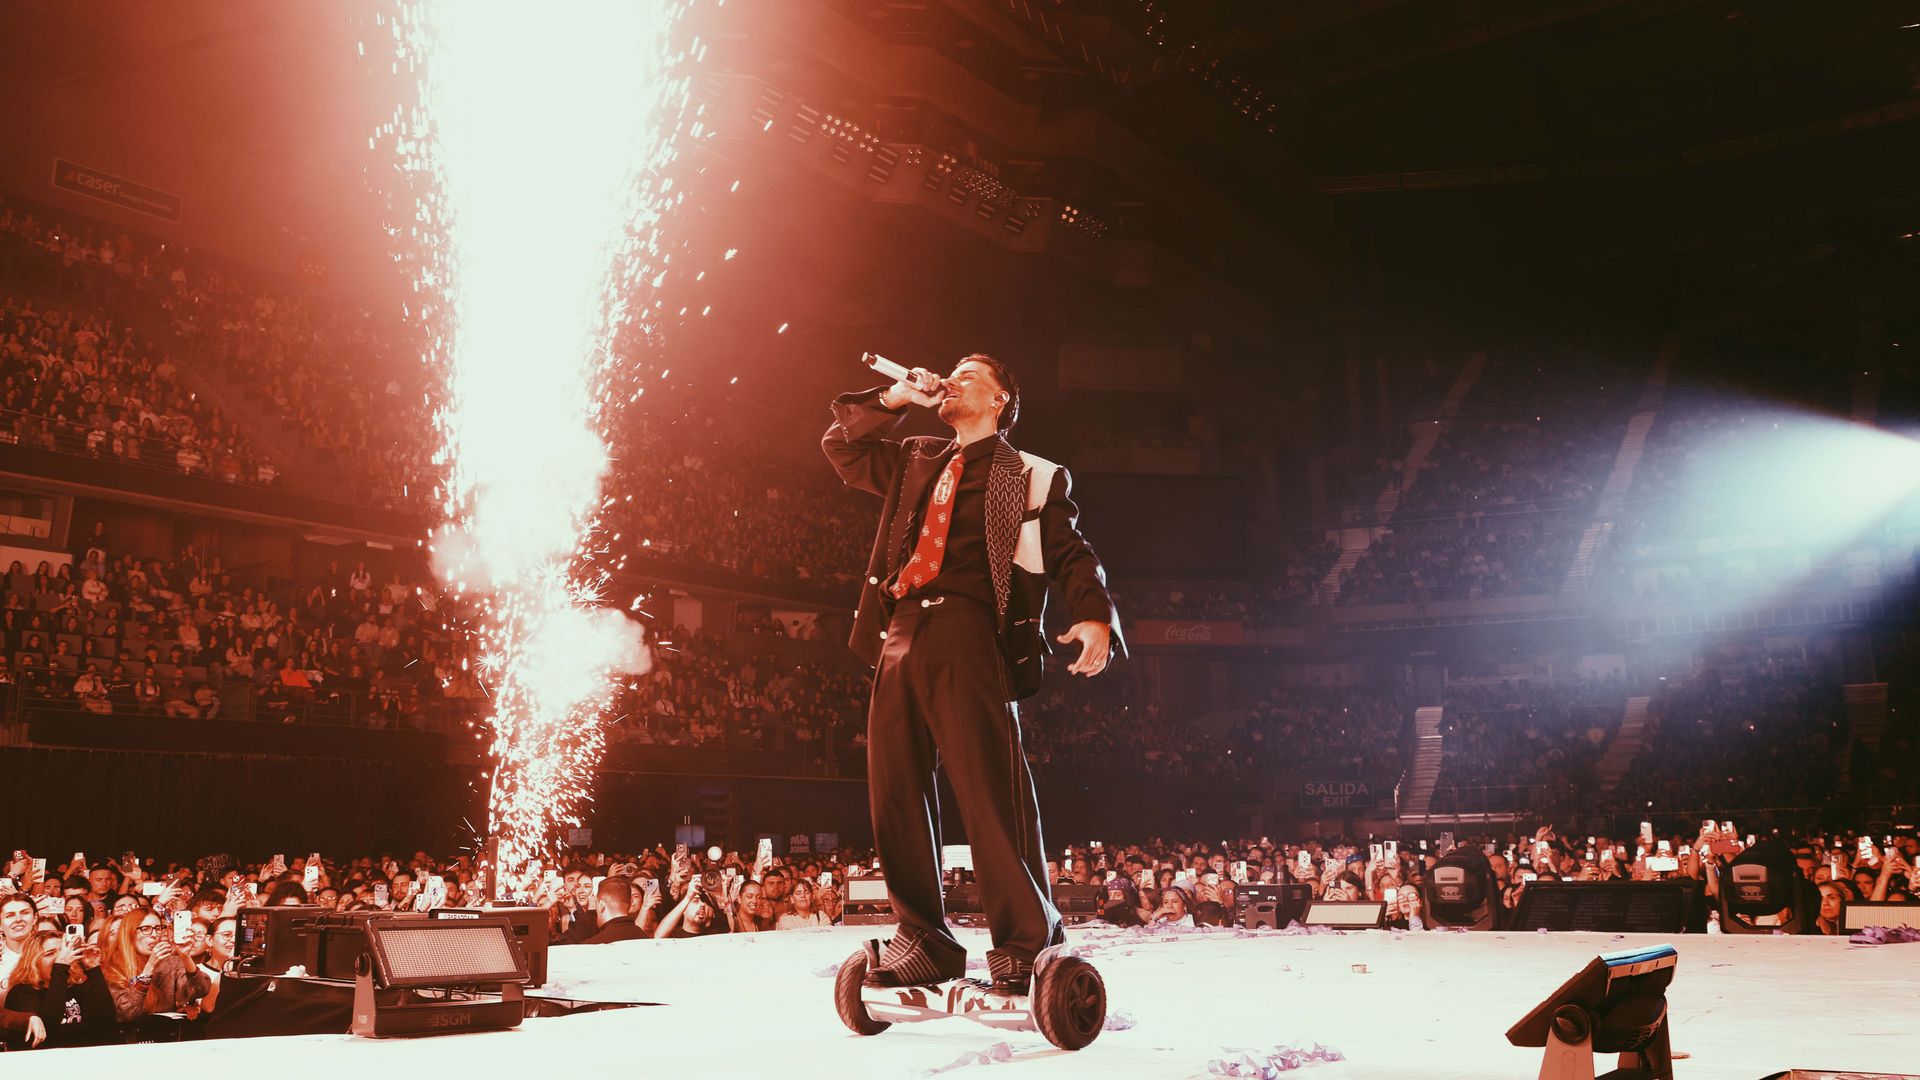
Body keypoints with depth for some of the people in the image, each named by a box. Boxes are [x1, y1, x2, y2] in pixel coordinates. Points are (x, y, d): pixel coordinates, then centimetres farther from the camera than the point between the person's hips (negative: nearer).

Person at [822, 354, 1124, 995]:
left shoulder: (1031, 476, 13)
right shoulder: (916, 463, 29)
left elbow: (1069, 552, 3)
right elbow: (841, 445, 33)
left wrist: (1093, 616, -16)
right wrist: (895, 399, 21)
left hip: (968, 635, -5)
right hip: (902, 635, 6)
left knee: (989, 786, -14)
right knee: (895, 787, 1)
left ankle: (1026, 943, -7)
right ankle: (924, 939, 9)